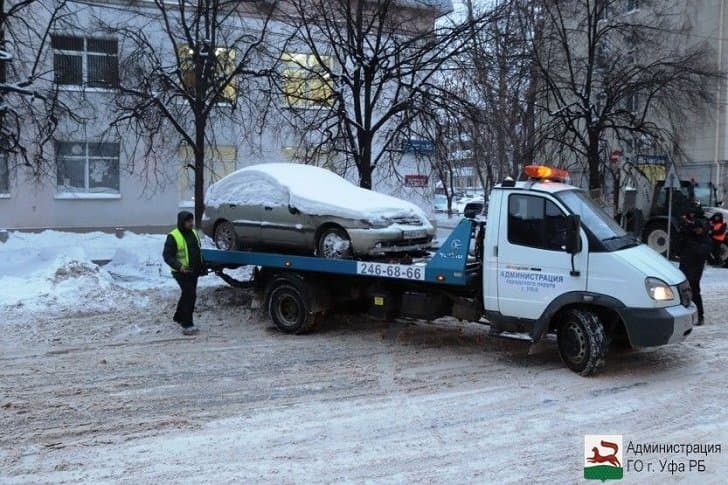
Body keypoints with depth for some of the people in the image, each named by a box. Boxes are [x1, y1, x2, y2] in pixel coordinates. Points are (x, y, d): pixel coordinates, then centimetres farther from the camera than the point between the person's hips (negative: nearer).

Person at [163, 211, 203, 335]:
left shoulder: (194, 233, 10)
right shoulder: (173, 237, -14)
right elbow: (167, 255, -15)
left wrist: (201, 266, 16)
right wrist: (178, 266, -28)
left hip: (193, 271, 8)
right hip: (182, 272, -8)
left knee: (187, 295, 18)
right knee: (190, 296, -13)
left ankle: (179, 317, 37)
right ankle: (187, 325, -8)